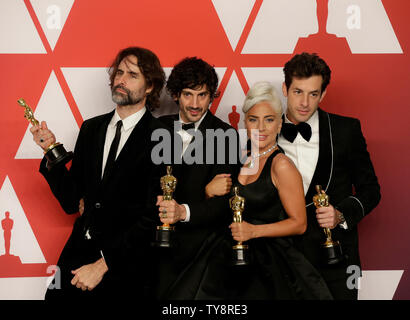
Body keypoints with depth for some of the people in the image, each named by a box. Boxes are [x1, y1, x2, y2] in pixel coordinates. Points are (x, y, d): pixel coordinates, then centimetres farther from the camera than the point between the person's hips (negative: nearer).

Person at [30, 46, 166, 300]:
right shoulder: (91, 129, 7)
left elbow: (153, 216, -14)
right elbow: (71, 202, 7)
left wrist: (103, 264, -15)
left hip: (123, 267, -4)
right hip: (78, 251, 5)